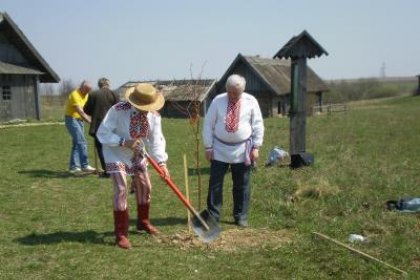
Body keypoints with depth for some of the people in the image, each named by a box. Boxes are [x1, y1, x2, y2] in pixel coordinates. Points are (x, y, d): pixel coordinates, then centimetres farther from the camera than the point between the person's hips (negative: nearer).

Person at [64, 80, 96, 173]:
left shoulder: (86, 95, 10)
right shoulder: (75, 95, -19)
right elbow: (80, 112, -27)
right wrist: (90, 122, -30)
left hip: (79, 120, 9)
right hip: (72, 119, -9)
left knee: (76, 143, 9)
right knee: (82, 142, -14)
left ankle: (73, 166, 13)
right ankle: (85, 165, -12)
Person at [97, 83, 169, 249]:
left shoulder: (154, 115, -17)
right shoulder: (118, 110, -30)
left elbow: (156, 140, -16)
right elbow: (102, 133, -24)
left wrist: (161, 162, -29)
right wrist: (124, 142, -35)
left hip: (137, 154, 5)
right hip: (116, 154, -5)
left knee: (145, 187, 13)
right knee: (121, 189, -15)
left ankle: (143, 222, 38)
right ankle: (121, 234, -4)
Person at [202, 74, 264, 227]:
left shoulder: (251, 101, -3)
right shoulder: (218, 101, -4)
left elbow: (258, 125, 1)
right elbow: (208, 124, 0)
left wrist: (256, 147, -3)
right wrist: (208, 147, -3)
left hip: (242, 151, 0)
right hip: (220, 150, 0)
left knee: (242, 185, 8)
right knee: (215, 184, 1)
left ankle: (241, 217, 21)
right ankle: (212, 216, 13)